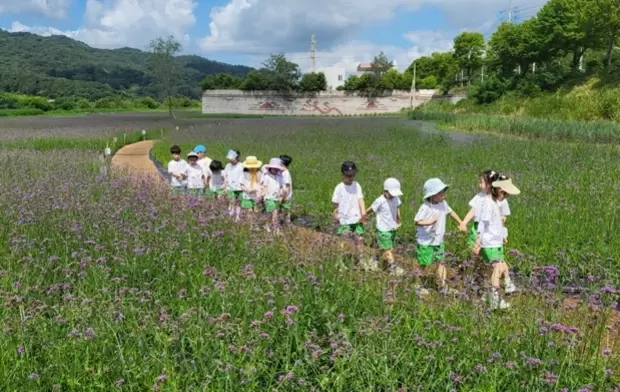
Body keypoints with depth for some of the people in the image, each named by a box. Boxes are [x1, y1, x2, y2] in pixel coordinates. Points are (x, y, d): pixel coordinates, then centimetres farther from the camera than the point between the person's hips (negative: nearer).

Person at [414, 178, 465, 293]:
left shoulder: (443, 203, -1)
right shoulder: (425, 208, -21)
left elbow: (451, 212, 17)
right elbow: (417, 221, -20)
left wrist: (460, 223, 16)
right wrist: (429, 222, -35)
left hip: (439, 241, 6)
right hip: (425, 242, -6)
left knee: (441, 262, 6)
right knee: (425, 265, 5)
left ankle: (443, 287, 14)